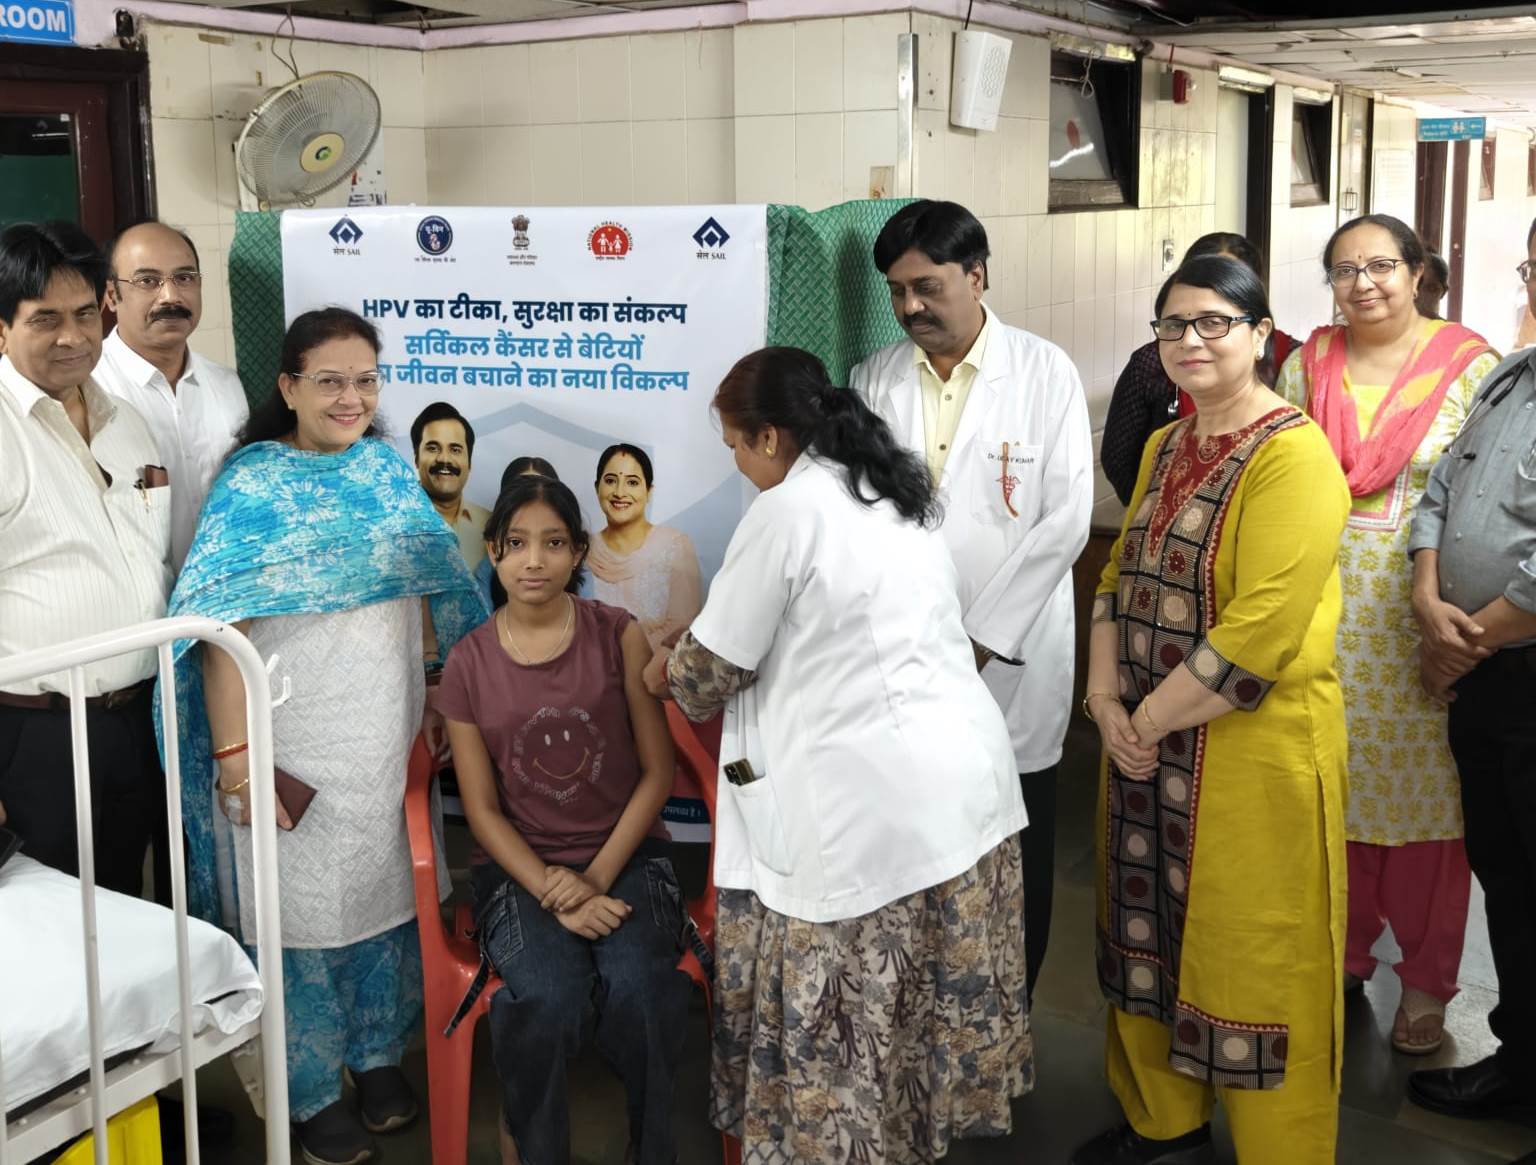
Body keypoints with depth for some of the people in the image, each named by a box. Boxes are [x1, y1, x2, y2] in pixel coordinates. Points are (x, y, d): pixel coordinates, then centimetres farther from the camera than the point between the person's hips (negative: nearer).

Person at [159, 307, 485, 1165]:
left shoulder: (390, 468, 7)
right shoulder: (253, 485, -8)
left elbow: (431, 593, 13)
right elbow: (221, 628, -13)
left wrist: (440, 709, 10)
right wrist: (235, 756, -19)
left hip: (389, 737, 5)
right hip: (294, 744, -4)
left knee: (384, 892, 14)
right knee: (300, 905, 5)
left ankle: (380, 1054, 34)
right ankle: (311, 1090, 22)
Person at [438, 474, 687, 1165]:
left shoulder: (618, 635, 0)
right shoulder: (468, 665, 2)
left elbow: (657, 772, -1)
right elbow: (483, 809, 1)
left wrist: (599, 876, -12)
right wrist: (553, 891, -14)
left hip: (625, 855, 0)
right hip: (520, 868, 0)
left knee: (637, 986, -29)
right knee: (549, 996, -30)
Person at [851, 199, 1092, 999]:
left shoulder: (1045, 372, -2)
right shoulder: (874, 379, 7)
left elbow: (1066, 518, -6)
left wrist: (983, 636, -10)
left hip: (1011, 659, -2)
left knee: (1014, 865, 7)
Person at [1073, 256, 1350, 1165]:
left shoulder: (1293, 457, -16)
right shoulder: (1164, 448, 11)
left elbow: (1258, 633, -22)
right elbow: (1120, 579, 11)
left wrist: (1146, 720, -15)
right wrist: (1107, 703, -4)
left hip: (1257, 749, -8)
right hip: (1148, 747, 8)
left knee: (1252, 958, 4)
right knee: (1154, 937, 18)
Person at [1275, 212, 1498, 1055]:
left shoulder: (1469, 368, -2)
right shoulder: (1306, 366, 8)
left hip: (1422, 621, -2)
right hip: (1321, 613, 3)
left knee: (1423, 796, 2)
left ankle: (1425, 982, 18)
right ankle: (1341, 956, 26)